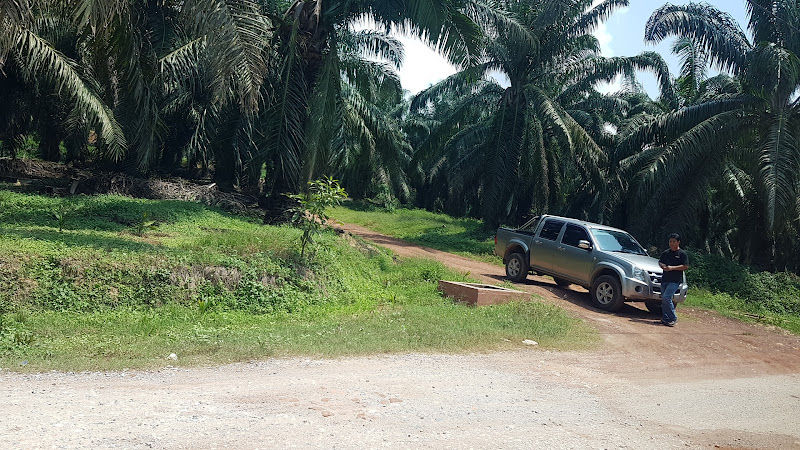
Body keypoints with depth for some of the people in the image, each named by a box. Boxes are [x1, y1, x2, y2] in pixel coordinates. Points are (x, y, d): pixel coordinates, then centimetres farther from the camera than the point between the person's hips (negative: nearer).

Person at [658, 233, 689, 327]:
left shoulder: (682, 254, -2)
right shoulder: (666, 252, 14)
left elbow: (685, 266, -8)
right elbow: (660, 262, 23)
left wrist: (672, 268, -16)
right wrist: (663, 266, -1)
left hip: (675, 280, -6)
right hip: (665, 279, 7)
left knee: (666, 297, -18)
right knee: (663, 299, 8)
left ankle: (673, 318, -7)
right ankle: (665, 318, 17)